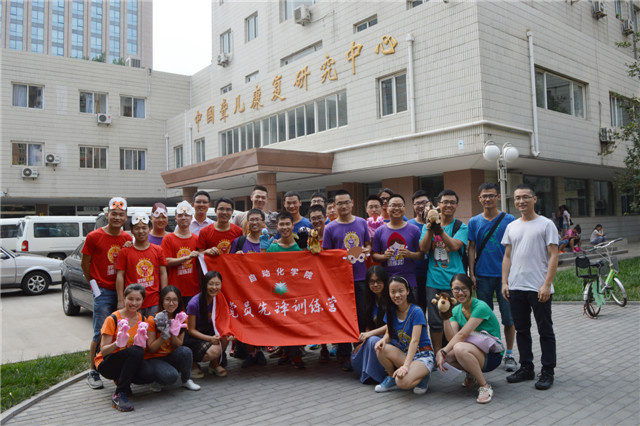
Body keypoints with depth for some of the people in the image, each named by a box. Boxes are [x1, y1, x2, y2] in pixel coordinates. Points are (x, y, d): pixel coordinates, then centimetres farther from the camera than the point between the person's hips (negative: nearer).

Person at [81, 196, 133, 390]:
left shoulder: (127, 238, 7)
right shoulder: (94, 236, -5)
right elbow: (85, 263, 1)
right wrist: (94, 284, 0)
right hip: (104, 292, -4)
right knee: (101, 333, -1)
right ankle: (93, 372, 12)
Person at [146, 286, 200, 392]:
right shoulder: (153, 320, -13)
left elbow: (179, 345, -3)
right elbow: (151, 349, -11)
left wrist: (173, 333, -22)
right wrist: (164, 336, -27)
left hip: (171, 357, 4)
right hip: (153, 358, -4)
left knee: (185, 351, -30)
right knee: (170, 376, -34)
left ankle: (186, 380, -5)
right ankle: (156, 380, 1)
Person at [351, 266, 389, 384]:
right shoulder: (371, 300, 12)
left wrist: (370, 334, -21)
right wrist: (363, 341, -3)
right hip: (376, 337, 7)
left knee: (373, 340, -34)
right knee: (355, 357, -14)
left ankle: (375, 376, -16)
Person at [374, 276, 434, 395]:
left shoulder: (416, 312, -15)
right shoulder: (391, 311, 3)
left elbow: (414, 341, -23)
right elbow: (389, 333, 6)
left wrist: (405, 366, -34)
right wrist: (383, 340, -21)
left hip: (422, 355, -5)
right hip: (403, 353, 6)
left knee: (403, 382, -32)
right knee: (381, 348, -26)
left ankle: (422, 376, 1)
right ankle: (392, 376, 0)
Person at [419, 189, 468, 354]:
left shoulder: (461, 227, 3)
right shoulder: (428, 225, 11)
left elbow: (454, 246, -15)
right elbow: (423, 248, -3)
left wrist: (439, 229, -29)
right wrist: (430, 229, -18)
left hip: (455, 281, -1)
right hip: (433, 280, 2)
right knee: (435, 321, 5)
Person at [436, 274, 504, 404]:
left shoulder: (480, 307, -17)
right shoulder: (456, 310, 5)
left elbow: (462, 334, -24)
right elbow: (451, 337, -8)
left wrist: (443, 351, -28)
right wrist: (445, 317, -18)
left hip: (492, 355, -7)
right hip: (473, 352, 7)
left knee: (460, 348, -35)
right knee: (444, 354, -23)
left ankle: (484, 386, -16)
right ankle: (471, 374, 7)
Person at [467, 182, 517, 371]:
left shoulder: (509, 220, 0)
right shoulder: (474, 222, 6)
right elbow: (472, 248, 7)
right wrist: (471, 274, 2)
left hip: (505, 274, -2)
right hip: (482, 276, 2)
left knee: (508, 317, 3)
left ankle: (509, 354, 16)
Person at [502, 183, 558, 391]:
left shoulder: (545, 224, -3)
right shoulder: (512, 226, 12)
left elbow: (553, 256, -8)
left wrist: (547, 284, -15)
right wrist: (505, 282, 6)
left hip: (539, 288, -5)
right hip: (516, 288, 5)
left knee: (545, 330, 4)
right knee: (522, 330, 12)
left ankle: (547, 372, 14)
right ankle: (526, 368, 24)